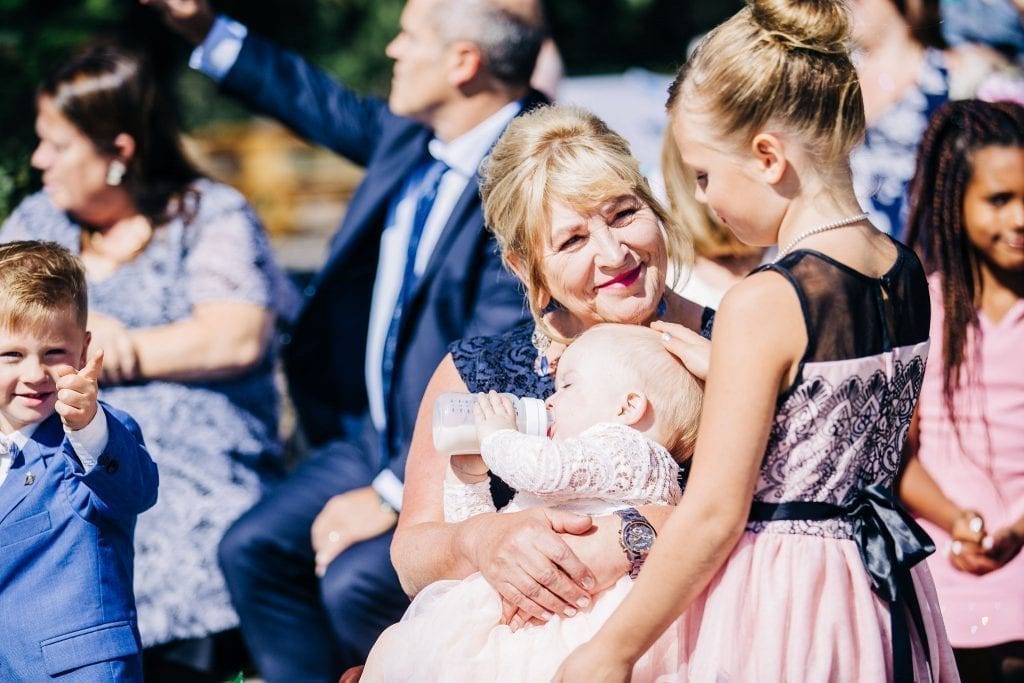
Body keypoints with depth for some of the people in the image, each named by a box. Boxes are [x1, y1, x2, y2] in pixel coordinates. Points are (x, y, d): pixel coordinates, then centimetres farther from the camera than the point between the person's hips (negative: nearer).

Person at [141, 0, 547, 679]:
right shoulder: (412, 136, 2)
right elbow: (335, 111, 26)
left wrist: (393, 495, -23)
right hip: (378, 434, 9)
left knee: (357, 581, -25)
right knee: (254, 550, 4)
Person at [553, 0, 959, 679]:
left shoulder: (763, 305, -21)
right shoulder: (909, 275, 1)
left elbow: (713, 516, -19)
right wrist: (715, 365, 17)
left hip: (777, 609, -8)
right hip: (879, 600, 8)